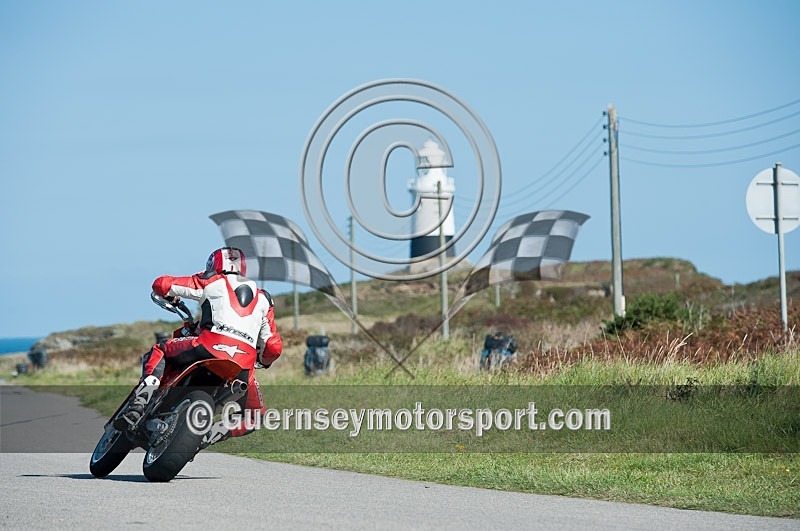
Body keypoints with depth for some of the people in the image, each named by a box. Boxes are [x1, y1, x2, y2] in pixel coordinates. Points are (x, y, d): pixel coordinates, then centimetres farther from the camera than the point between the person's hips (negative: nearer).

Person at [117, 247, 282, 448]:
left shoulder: (211, 282, 21)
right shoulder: (263, 299, 30)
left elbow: (161, 284, 19)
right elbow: (274, 347, 23)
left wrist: (170, 296, 44)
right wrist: (263, 361, 47)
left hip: (211, 346, -2)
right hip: (244, 363, 2)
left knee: (158, 352, 22)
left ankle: (139, 406, -2)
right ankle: (210, 435, -1)